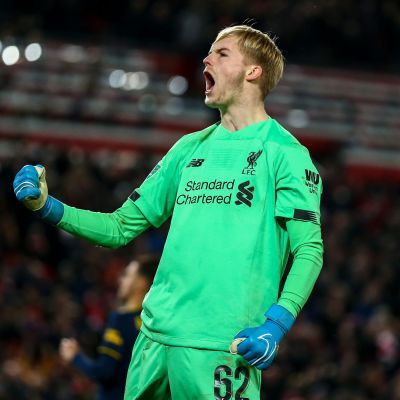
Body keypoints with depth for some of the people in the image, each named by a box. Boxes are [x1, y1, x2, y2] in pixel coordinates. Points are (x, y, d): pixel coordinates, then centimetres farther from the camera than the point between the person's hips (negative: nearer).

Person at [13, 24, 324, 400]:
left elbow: (309, 249, -7)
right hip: (156, 337, 6)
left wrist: (276, 324, -21)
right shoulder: (189, 148, 18)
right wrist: (47, 207, 6)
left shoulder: (284, 152, -1)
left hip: (222, 346, -6)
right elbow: (121, 227, 19)